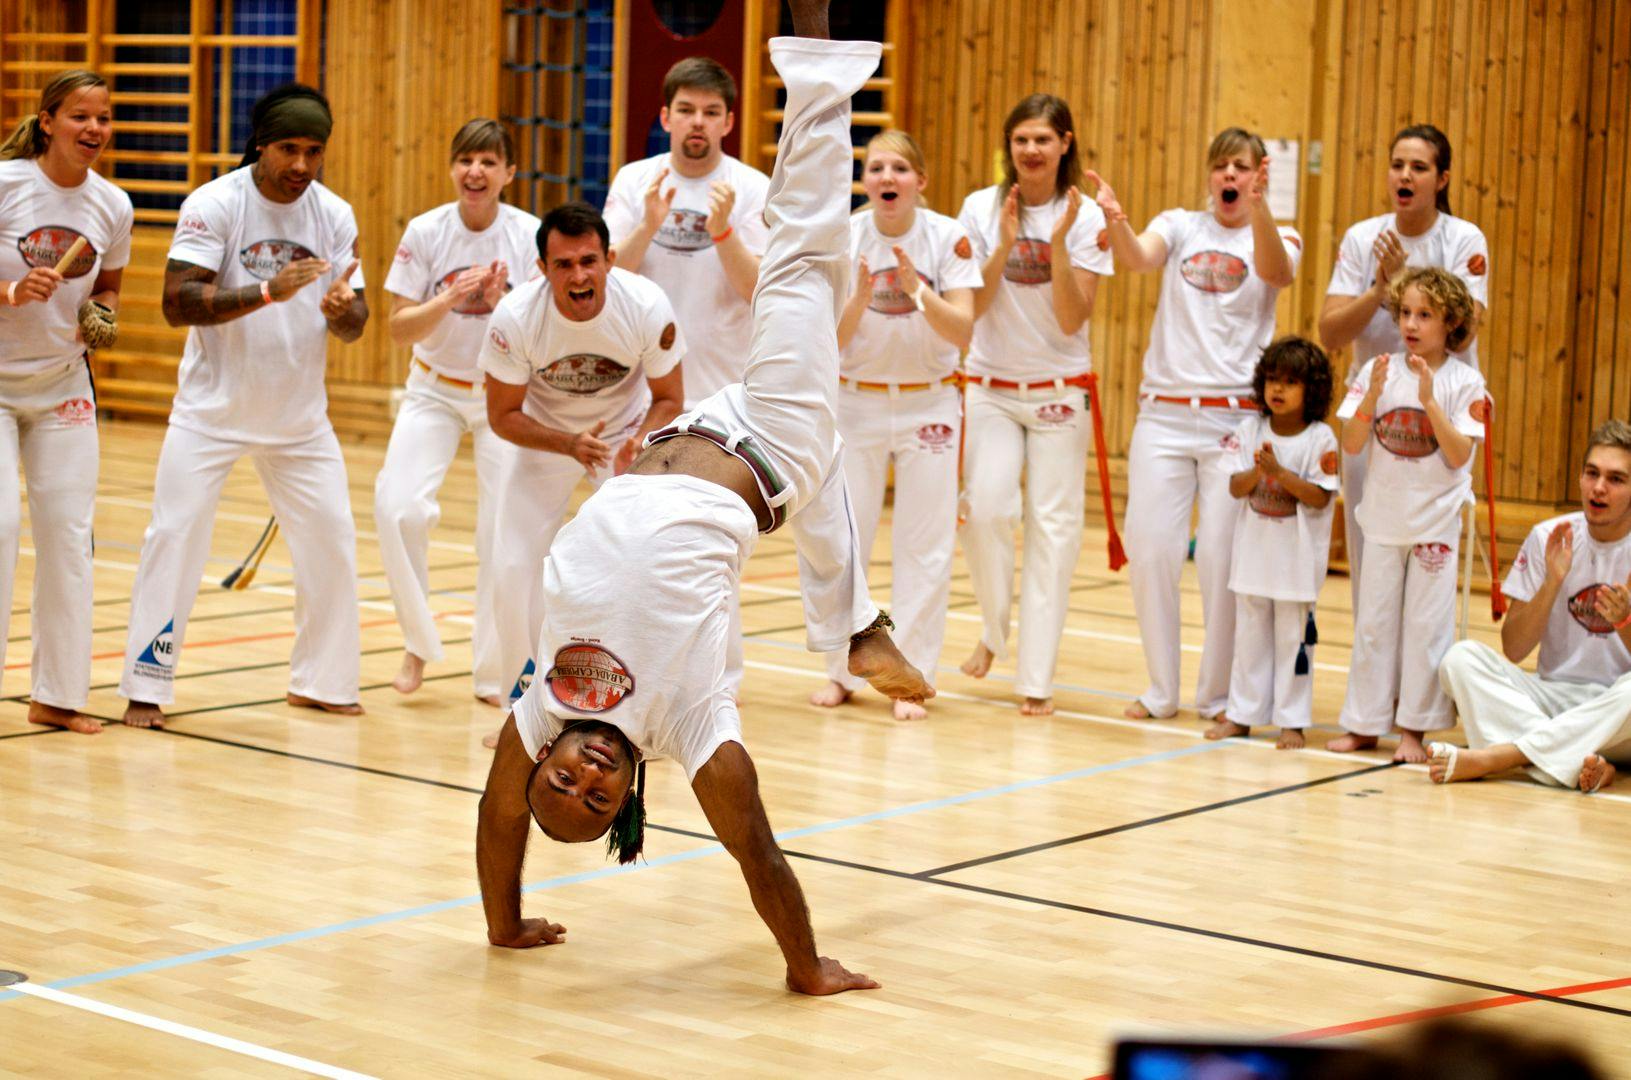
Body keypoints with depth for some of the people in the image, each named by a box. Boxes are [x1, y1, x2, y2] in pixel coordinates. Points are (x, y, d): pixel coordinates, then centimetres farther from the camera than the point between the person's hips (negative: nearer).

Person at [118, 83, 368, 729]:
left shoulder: (334, 215, -1)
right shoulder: (215, 204, -14)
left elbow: (353, 323, -1)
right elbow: (177, 302, -24)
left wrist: (343, 311, -25)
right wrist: (268, 293, -34)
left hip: (299, 415, 4)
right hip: (212, 408, -4)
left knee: (332, 543, 6)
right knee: (175, 536, -7)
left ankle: (321, 682, 22)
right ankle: (146, 687, 3)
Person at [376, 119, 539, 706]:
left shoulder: (530, 235, -12)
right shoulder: (426, 232, -11)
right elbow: (400, 328, -11)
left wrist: (501, 304, -32)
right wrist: (450, 298, -27)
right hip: (435, 390, 0)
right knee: (396, 508, -17)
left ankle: (496, 673, 13)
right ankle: (419, 643, 5)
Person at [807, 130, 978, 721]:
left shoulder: (948, 238, -9)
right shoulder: (842, 239, -7)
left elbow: (962, 332, -14)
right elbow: (830, 341, -10)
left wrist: (917, 290, -29)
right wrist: (860, 296, -28)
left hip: (928, 404, -1)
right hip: (856, 403, 1)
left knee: (924, 548, 0)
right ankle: (843, 671, 17)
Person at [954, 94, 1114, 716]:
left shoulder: (1085, 218, -4)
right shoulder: (982, 208, -1)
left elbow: (1072, 320, -11)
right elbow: (971, 307, -7)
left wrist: (1058, 242, -20)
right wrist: (1006, 242, -18)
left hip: (1060, 390, 0)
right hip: (991, 387, 0)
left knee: (1052, 526, -2)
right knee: (986, 508, -17)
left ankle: (1036, 679, 3)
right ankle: (994, 630, 10)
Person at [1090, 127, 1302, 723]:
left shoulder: (1278, 238, 6)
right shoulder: (1179, 225, 9)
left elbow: (1278, 271, -18)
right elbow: (1138, 258, -11)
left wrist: (1259, 209, -37)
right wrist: (1114, 220, -34)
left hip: (1236, 417, -2)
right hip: (1164, 412, 2)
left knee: (1222, 559, -3)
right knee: (1149, 550, 0)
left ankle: (1217, 695, 13)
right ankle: (1161, 690, 15)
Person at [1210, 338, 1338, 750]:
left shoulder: (1320, 438, -8)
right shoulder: (1250, 430, 2)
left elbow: (1320, 497, -14)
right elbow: (1236, 488, -3)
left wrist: (1280, 473, -23)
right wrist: (1257, 471, -22)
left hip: (1297, 557, -4)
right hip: (1254, 549, 4)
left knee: (1292, 638, 3)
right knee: (1250, 635, 12)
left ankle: (1292, 720, 9)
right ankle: (1242, 714, 20)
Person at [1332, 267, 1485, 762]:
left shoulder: (1465, 383, -7)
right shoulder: (1378, 372, -1)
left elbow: (1458, 455, -15)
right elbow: (1352, 444, -6)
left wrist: (1429, 400, -23)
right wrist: (1372, 395, -19)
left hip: (1436, 521, -2)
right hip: (1384, 516, 2)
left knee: (1426, 624, 1)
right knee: (1373, 622, 8)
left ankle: (1413, 729, 9)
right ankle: (1364, 724, 16)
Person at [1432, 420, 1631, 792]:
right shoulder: (1549, 538, 2)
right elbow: (1512, 652, -2)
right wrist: (1553, 581, -17)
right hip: (1553, 700, 3)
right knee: (1461, 657, -21)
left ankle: (1492, 756, -35)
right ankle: (1581, 764, -37)